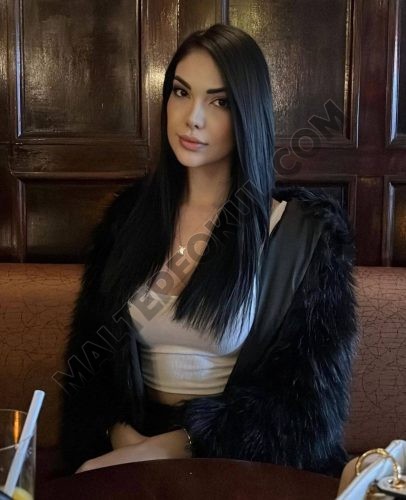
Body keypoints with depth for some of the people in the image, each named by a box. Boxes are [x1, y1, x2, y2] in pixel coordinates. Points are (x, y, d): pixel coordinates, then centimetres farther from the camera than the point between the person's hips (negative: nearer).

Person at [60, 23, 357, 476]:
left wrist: (167, 449, -17)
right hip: (129, 445, 2)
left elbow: (310, 397, -9)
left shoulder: (308, 231, -5)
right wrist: (120, 435, -14)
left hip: (240, 460, -1)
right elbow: (87, 353, 6)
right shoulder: (129, 213, 5)